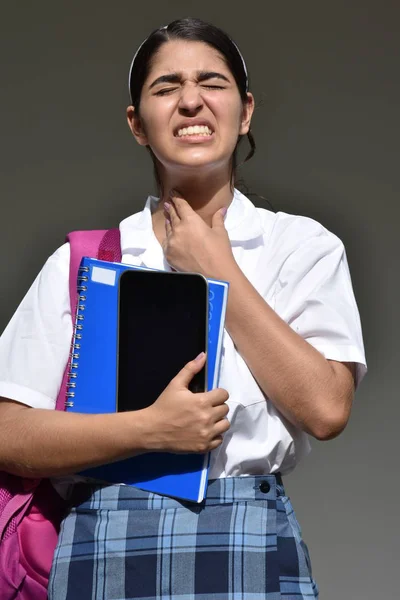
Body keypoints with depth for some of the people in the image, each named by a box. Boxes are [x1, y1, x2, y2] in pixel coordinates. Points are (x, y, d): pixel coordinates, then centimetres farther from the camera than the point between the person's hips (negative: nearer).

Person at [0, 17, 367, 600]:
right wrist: (149, 428, -15)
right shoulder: (79, 260, 5)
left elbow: (326, 409, -10)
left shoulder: (302, 245, 4)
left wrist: (217, 271, -6)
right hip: (100, 546, 1)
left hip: (247, 545, -1)